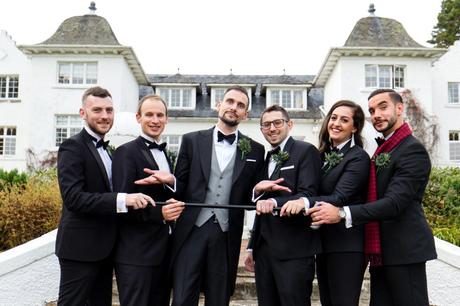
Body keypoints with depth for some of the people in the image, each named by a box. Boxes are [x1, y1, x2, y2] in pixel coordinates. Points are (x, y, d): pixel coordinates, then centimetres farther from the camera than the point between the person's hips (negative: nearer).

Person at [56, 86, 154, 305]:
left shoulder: (105, 149, 15)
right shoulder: (73, 147, -13)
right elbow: (73, 198, -24)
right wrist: (122, 200, -32)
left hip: (104, 247, 9)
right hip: (80, 248, -8)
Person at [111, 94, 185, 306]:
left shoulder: (164, 154, 17)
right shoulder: (126, 152, -8)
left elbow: (174, 199, 11)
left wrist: (171, 181, -11)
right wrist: (158, 213, -27)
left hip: (163, 251, 8)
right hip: (135, 254, -8)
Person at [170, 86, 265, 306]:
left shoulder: (254, 150, 8)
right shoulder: (192, 140, 7)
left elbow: (251, 197, 9)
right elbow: (180, 185, 7)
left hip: (226, 235, 1)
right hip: (192, 231, -1)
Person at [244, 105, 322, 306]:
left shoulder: (306, 151, -3)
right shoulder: (265, 159, 18)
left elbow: (307, 195, -15)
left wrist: (274, 202, -28)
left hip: (293, 250, -6)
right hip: (264, 249, 7)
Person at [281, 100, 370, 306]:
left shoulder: (358, 158, -10)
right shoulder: (323, 155, 12)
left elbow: (340, 198, -21)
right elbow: (310, 191, 11)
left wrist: (305, 202, -38)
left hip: (346, 246, -7)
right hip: (323, 243, 7)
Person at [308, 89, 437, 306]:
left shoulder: (412, 150, -12)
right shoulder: (384, 150, 16)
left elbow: (395, 202, -22)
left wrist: (342, 214, -28)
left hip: (404, 249, -8)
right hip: (381, 251, 8)